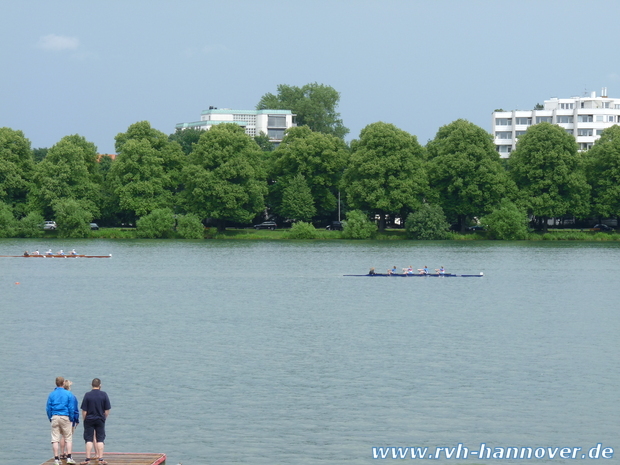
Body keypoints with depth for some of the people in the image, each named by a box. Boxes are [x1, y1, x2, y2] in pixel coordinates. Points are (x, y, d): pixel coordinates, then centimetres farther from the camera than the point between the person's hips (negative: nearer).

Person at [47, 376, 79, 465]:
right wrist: (72, 419, 5)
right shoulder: (68, 394, -2)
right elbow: (71, 408, -3)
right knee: (68, 438, 7)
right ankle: (69, 457, 0)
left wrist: (50, 418, 12)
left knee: (55, 439, 3)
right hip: (65, 417, -2)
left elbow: (48, 408, 5)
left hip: (54, 418, 2)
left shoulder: (51, 394, 4)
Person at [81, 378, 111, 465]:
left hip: (89, 420, -1)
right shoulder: (104, 395, -4)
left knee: (89, 440, 3)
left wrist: (84, 420, 7)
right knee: (100, 440, 6)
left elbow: (84, 410, -7)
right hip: (100, 420, 1)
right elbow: (107, 410, 0)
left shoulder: (87, 395, -7)